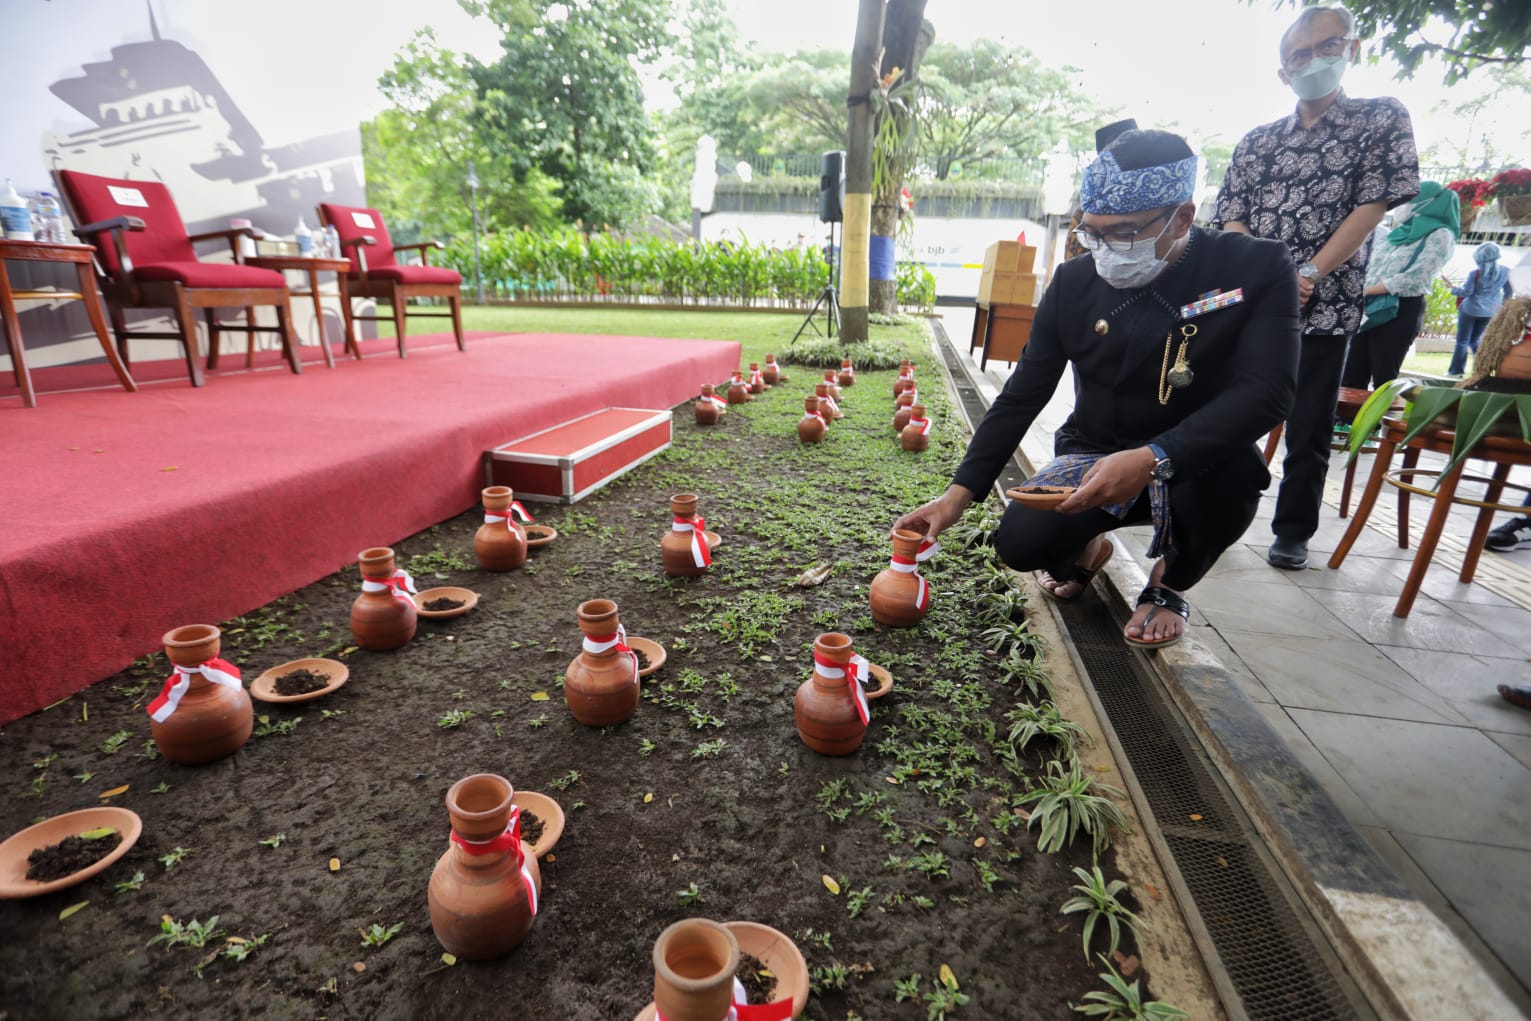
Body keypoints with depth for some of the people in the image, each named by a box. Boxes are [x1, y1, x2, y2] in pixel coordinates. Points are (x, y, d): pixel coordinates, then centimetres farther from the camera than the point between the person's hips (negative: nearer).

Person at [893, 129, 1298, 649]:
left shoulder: (1256, 270, -13)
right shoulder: (1074, 282, -6)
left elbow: (1267, 392, -25)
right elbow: (1021, 397, -6)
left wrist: (1153, 460, -41)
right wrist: (958, 494, -13)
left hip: (1198, 468, -1)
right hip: (1093, 456, 2)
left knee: (1232, 467, -35)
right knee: (1019, 542, -22)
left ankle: (1170, 582, 0)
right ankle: (1087, 544, 19)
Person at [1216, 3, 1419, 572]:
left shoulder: (1382, 120, 7)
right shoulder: (1256, 141, 14)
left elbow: (1372, 207, -3)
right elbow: (1231, 219, 5)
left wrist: (1307, 275, -15)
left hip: (1325, 305, -2)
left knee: (1308, 429, 2)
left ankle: (1293, 532, 15)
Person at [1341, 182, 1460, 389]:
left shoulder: (1440, 235, -1)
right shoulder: (1403, 232, 22)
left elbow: (1413, 278, -13)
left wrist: (1364, 289, -12)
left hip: (1402, 310, -6)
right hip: (1372, 308, 7)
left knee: (1384, 379, -6)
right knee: (1351, 377, 0)